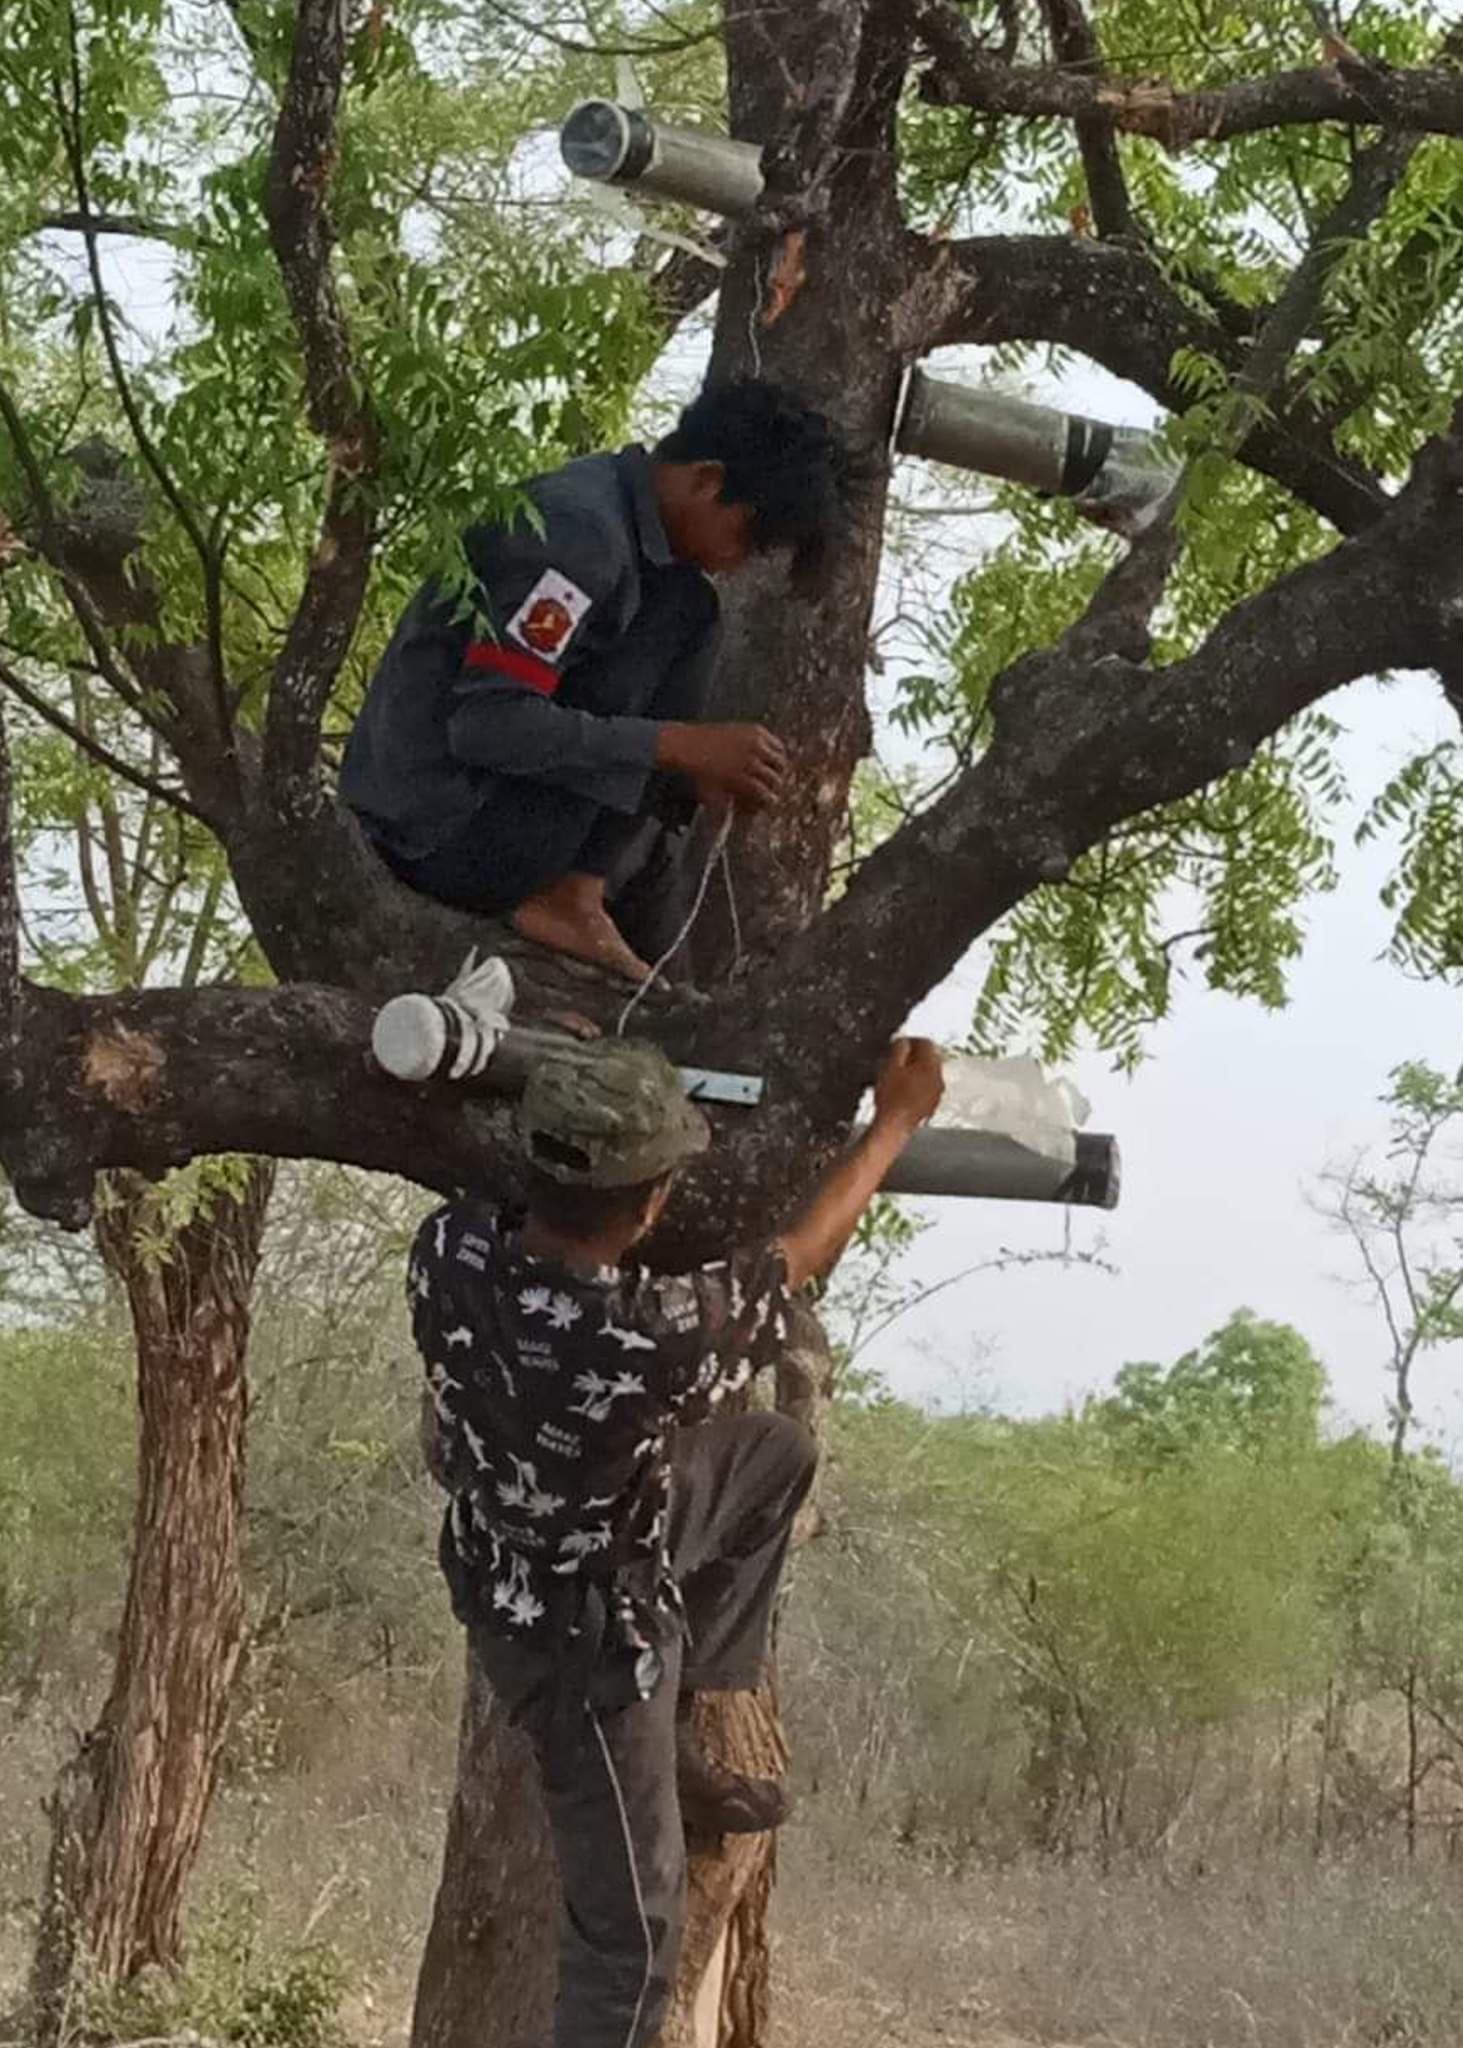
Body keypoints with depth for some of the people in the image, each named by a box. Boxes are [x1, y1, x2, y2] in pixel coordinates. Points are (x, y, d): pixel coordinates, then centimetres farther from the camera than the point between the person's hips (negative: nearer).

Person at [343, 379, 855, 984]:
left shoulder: (607, 507, 11)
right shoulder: (580, 529, -19)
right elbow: (488, 721, -25)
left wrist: (701, 772, 5)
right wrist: (683, 746, -23)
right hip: (441, 833, -10)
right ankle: (571, 896, -13)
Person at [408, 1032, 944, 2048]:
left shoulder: (450, 1247, -23)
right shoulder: (655, 1338, -38)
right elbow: (802, 1257, -18)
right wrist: (898, 1121, -1)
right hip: (586, 1632, -7)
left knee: (779, 1453, 18)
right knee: (633, 1927, 9)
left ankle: (676, 1748, 26)